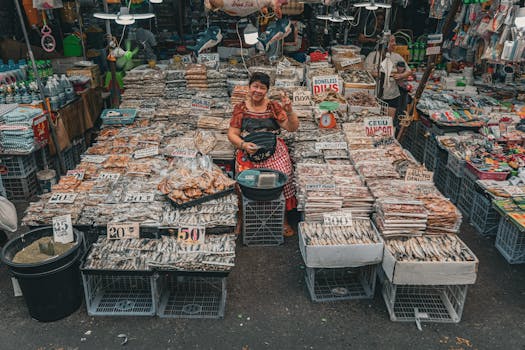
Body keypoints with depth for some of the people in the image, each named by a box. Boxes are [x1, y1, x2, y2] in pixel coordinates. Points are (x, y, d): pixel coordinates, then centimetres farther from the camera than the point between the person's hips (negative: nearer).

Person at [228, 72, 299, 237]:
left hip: (274, 151, 1)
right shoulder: (240, 108, 8)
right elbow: (232, 134, 5)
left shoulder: (274, 107, 9)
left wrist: (289, 111, -13)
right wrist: (244, 145, -15)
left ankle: (283, 218, -2)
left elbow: (292, 127, 5)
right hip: (249, 152, 0)